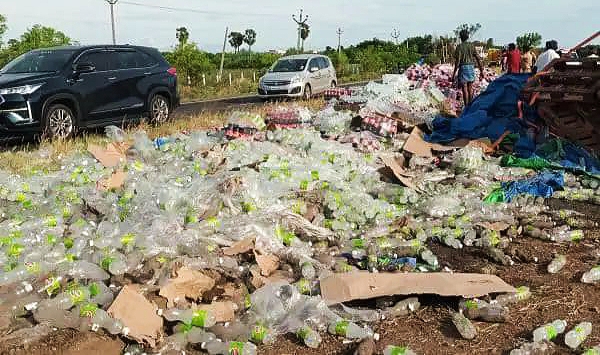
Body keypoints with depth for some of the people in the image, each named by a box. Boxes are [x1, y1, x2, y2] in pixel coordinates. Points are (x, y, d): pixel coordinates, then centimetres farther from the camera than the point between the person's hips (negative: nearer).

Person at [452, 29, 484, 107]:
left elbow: (457, 61, -14)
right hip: (471, 67, 5)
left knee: (464, 89, -1)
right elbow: (478, 58, 3)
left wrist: (454, 74, -12)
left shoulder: (459, 47, -8)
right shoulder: (471, 45, 6)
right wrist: (481, 71, 9)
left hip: (463, 68, -5)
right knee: (470, 88, 15)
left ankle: (467, 107, -1)